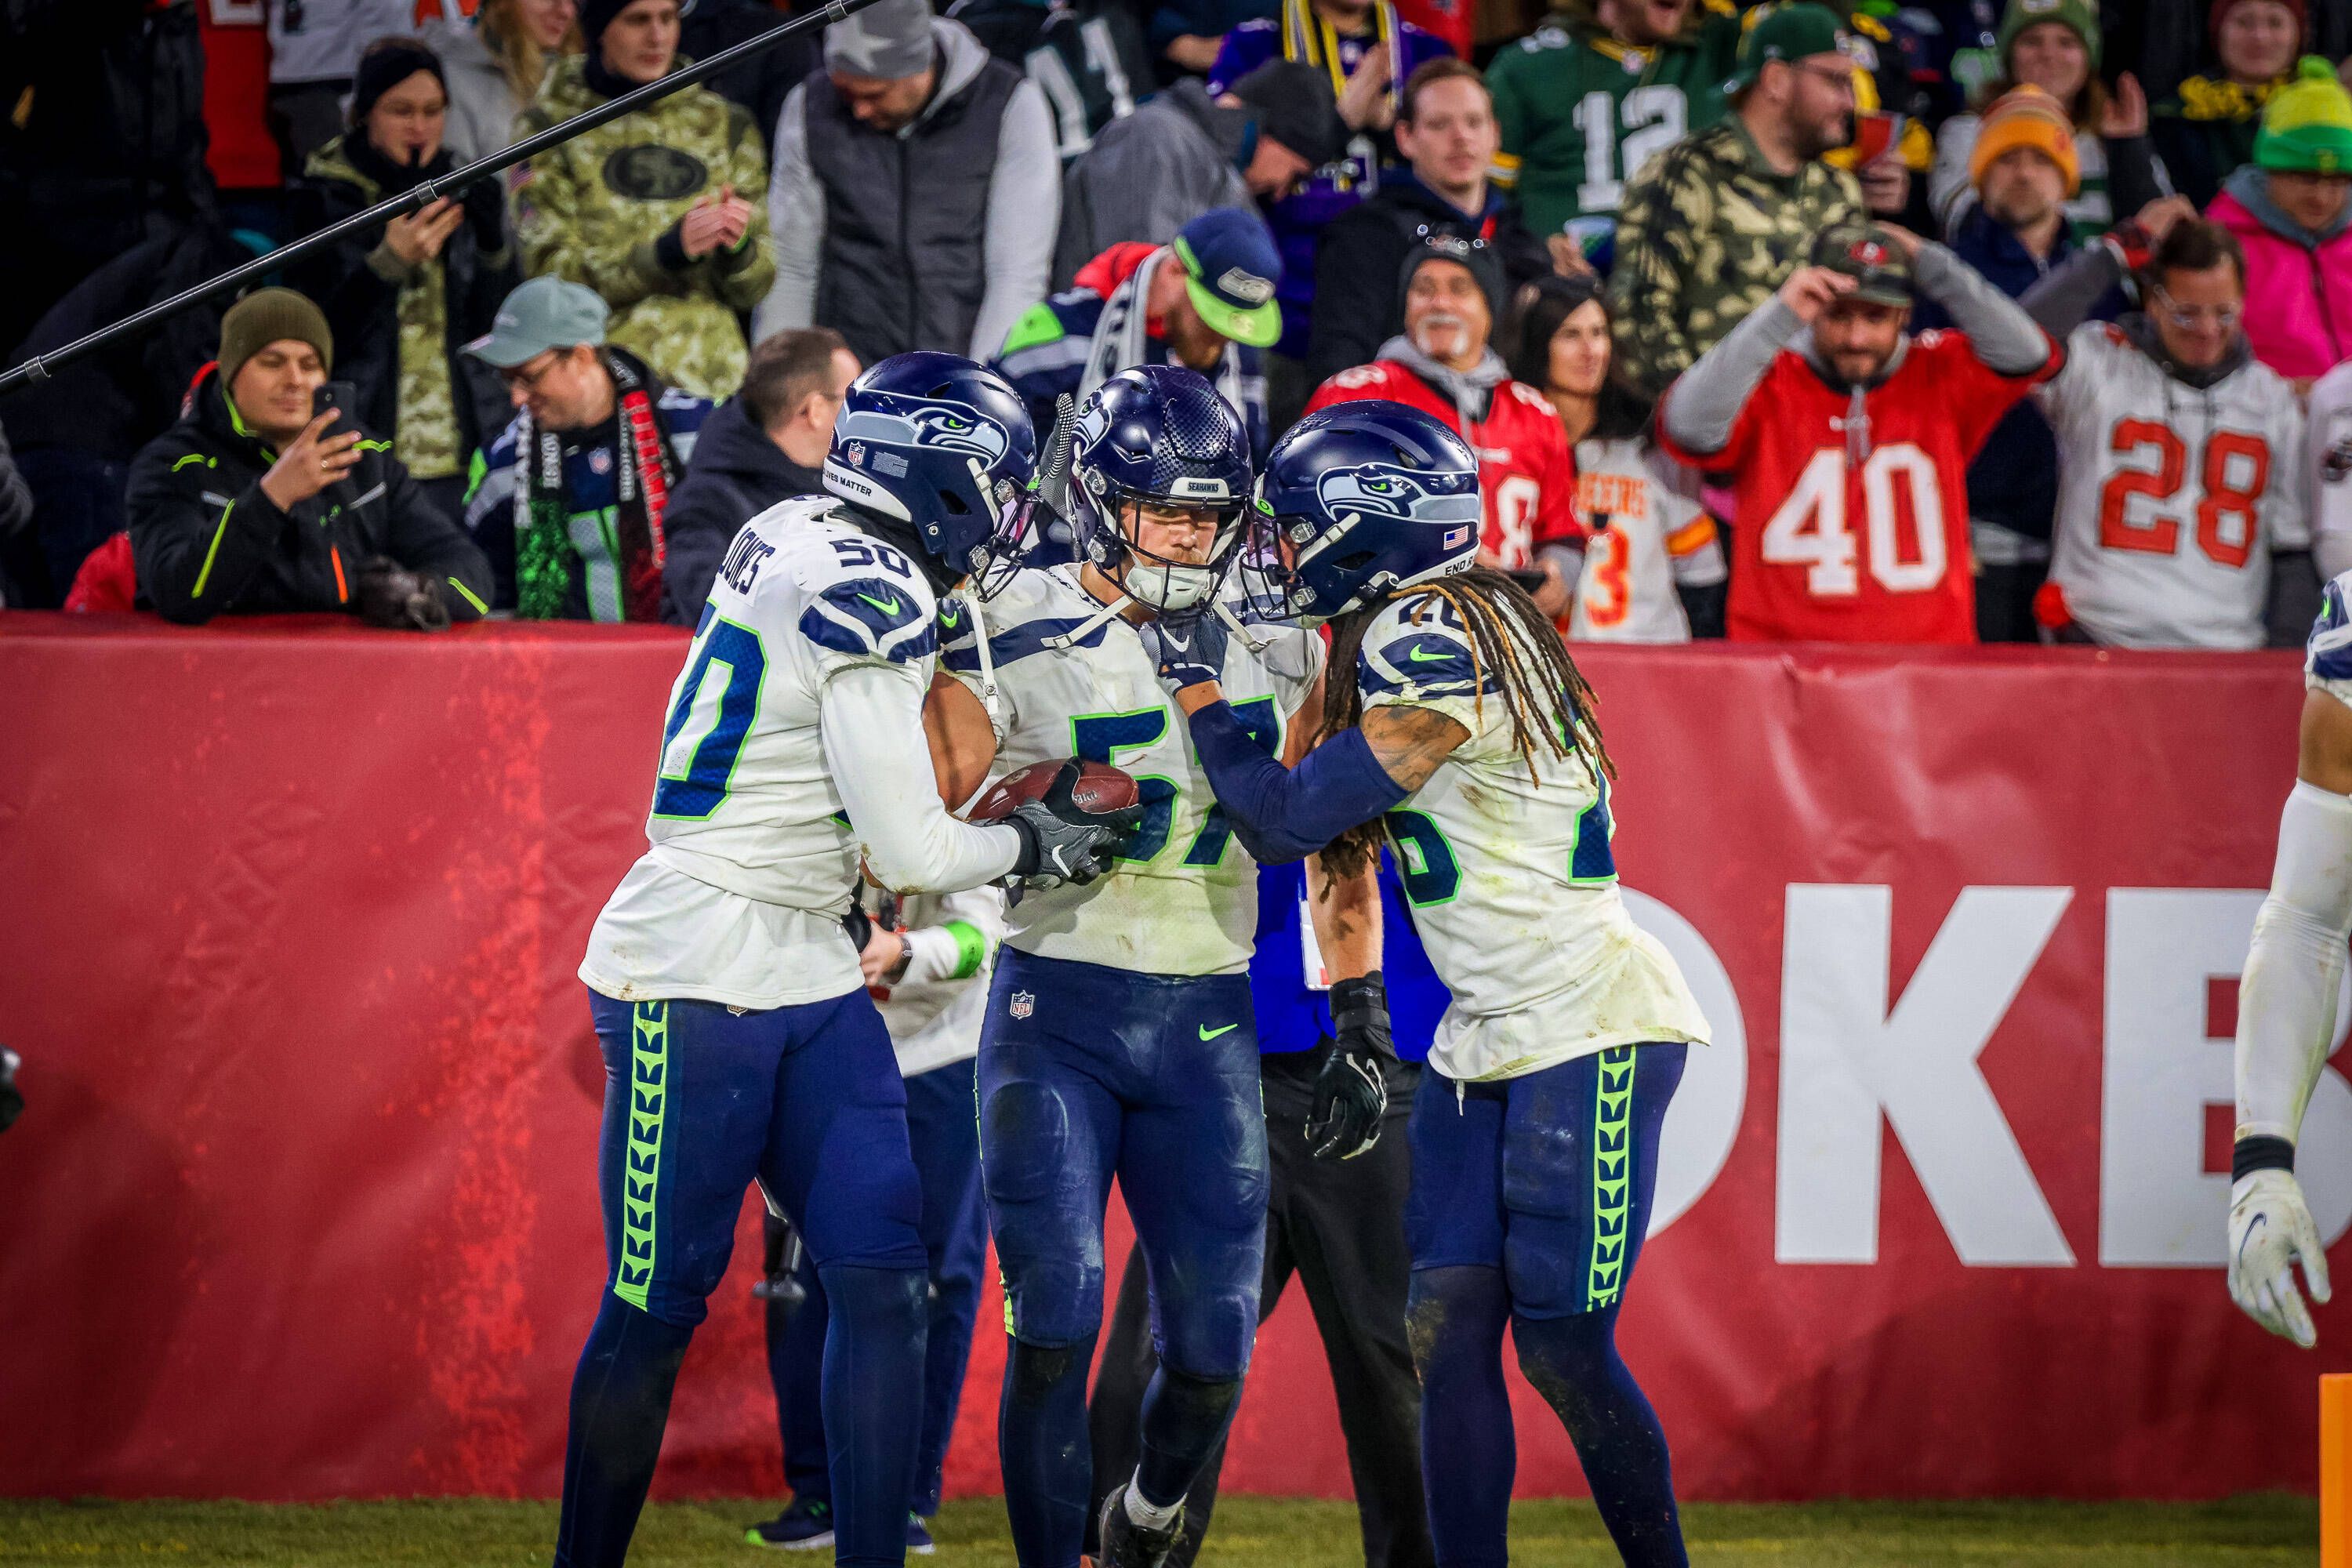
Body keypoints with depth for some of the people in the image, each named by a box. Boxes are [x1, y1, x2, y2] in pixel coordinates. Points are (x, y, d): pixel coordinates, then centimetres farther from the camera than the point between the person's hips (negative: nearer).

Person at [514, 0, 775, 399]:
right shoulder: (550, 127, 4)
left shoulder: (724, 124, 14)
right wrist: (668, 249, -17)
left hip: (711, 376, 2)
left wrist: (738, 248, -11)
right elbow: (553, 274, -6)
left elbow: (751, 289, 13)